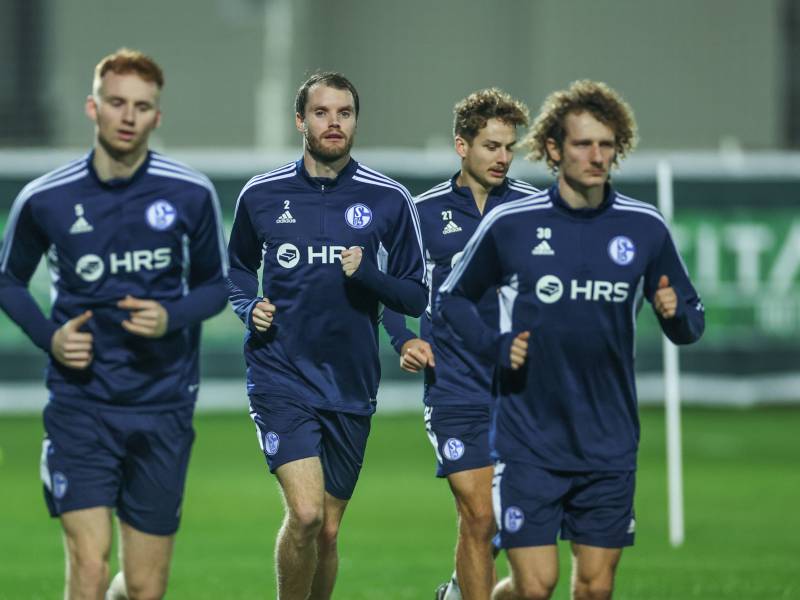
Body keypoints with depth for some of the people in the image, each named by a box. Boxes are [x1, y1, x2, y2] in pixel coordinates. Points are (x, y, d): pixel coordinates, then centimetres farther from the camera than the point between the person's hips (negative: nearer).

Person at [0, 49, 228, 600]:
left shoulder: (192, 195, -2)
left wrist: (173, 318, -12)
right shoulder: (44, 200, -3)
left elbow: (215, 285, 10)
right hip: (80, 406, -1)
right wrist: (49, 336, -5)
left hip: (163, 407, 1)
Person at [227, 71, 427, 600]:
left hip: (351, 387, 2)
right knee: (305, 513, -19)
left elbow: (416, 297, 4)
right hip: (281, 376, -1)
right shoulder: (261, 195, 3)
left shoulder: (389, 200, 0)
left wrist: (368, 275, -15)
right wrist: (250, 308, 1)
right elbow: (239, 267, 21)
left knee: (328, 529, 8)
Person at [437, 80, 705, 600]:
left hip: (609, 445, 2)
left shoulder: (646, 228, 1)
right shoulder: (509, 225, -4)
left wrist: (676, 314, -15)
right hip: (529, 441, -2)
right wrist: (494, 346, -8)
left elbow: (690, 327, 9)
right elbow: (453, 299, 10)